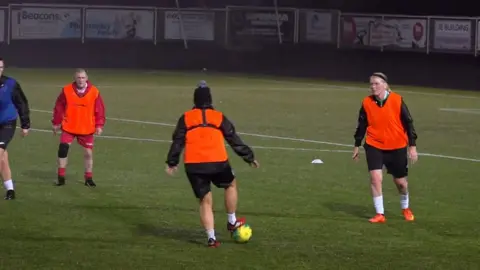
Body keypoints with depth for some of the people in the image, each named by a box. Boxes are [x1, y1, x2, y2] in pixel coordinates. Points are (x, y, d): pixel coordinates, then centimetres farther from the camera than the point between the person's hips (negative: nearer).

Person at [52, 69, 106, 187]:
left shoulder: (94, 92, -8)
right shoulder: (66, 90, -8)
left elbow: (100, 109, -2)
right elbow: (59, 107, 0)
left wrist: (99, 125, -6)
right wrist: (56, 123, 3)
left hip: (87, 129, 1)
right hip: (68, 127, -1)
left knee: (88, 153, 6)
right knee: (63, 148, -11)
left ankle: (88, 178, 22)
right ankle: (61, 177, 1)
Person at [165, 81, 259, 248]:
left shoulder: (186, 118, 10)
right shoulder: (219, 117, 8)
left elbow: (177, 141, 6)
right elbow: (234, 140, 11)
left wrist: (172, 162, 11)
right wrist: (249, 157, 19)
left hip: (194, 166, 1)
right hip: (217, 163, -1)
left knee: (205, 201, 9)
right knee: (231, 184, 28)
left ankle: (211, 238, 1)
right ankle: (232, 222, 33)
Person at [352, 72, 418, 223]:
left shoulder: (397, 100, -12)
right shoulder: (367, 102, -5)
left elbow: (408, 123, -6)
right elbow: (362, 125, 7)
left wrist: (412, 146, -9)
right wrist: (357, 146, 12)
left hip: (397, 147, -1)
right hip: (374, 146, 1)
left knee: (400, 182, 11)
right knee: (375, 177, -16)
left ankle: (406, 208, 39)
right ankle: (380, 214, -6)